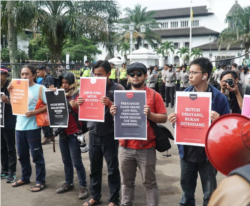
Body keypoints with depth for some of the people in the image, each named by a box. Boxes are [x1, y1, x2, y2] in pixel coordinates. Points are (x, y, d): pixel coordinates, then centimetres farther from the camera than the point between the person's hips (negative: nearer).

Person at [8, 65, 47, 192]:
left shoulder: (40, 88, -6)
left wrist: (34, 112, -22)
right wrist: (10, 92, -3)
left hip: (32, 127, -6)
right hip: (19, 126, 6)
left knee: (36, 155, 1)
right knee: (22, 154, 16)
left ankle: (40, 181, 11)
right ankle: (25, 178, 32)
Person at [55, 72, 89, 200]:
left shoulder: (78, 96, -8)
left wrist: (75, 107, -33)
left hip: (74, 133, -6)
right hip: (63, 132, 6)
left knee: (76, 161, -3)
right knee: (66, 160, 14)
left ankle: (83, 186, 7)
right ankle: (68, 183, 27)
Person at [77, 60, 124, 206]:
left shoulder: (117, 88, -6)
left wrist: (110, 104, -28)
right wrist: (80, 104, -9)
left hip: (110, 134, -4)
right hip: (94, 132, 4)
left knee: (112, 168, 6)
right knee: (94, 167, 14)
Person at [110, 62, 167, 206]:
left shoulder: (154, 95, -4)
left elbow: (164, 118, -5)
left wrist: (150, 114, -23)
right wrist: (114, 113, -8)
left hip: (146, 147, -4)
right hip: (126, 146, 4)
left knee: (150, 182, 7)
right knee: (127, 181, 17)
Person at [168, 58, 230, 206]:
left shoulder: (218, 97, -12)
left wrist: (218, 120, -29)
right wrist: (174, 120, -12)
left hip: (208, 152, -3)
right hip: (187, 151, 4)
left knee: (210, 194, 12)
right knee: (187, 192, 20)